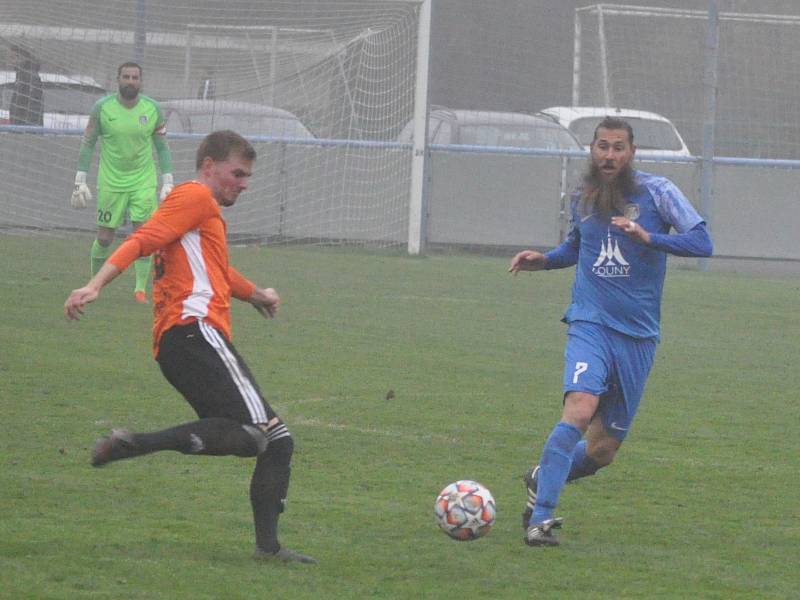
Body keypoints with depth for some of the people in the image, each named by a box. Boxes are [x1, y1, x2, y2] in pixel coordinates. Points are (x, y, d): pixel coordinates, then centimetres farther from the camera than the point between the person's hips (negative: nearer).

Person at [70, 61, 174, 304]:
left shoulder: (152, 109, -4)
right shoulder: (102, 107, -7)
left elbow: (162, 147, 5)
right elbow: (87, 144, 0)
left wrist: (167, 182, -1)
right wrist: (80, 181, -4)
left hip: (144, 181, 0)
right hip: (110, 181, 0)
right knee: (104, 238, 2)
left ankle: (141, 288, -6)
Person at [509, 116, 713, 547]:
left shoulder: (656, 191, -2)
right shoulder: (582, 198, 8)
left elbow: (701, 242, -11)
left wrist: (648, 237, -24)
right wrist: (543, 260, 10)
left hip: (638, 335, 0)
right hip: (590, 323, 0)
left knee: (603, 450, 5)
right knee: (580, 408, -28)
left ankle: (541, 480, 35)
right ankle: (540, 518, -26)